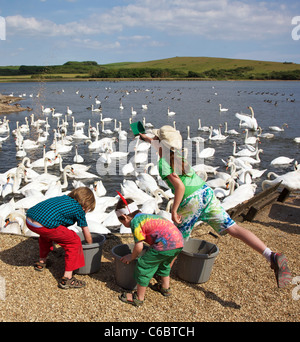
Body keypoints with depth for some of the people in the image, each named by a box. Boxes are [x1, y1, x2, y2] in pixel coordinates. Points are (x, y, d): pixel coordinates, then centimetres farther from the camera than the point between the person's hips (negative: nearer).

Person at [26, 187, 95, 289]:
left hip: (29, 220, 8)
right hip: (43, 225, -8)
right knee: (74, 241, 7)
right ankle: (67, 279, 7)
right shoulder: (78, 209, 10)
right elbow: (87, 236, 20)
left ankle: (41, 262, 53)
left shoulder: (64, 198, 28)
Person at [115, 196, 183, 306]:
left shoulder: (135, 222, -2)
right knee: (164, 263, 34)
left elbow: (139, 246, -6)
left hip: (165, 244, -9)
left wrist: (131, 257, 14)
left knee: (144, 266, 5)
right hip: (179, 241, 10)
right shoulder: (145, 216, 26)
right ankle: (165, 287, 52)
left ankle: (139, 298, 17)